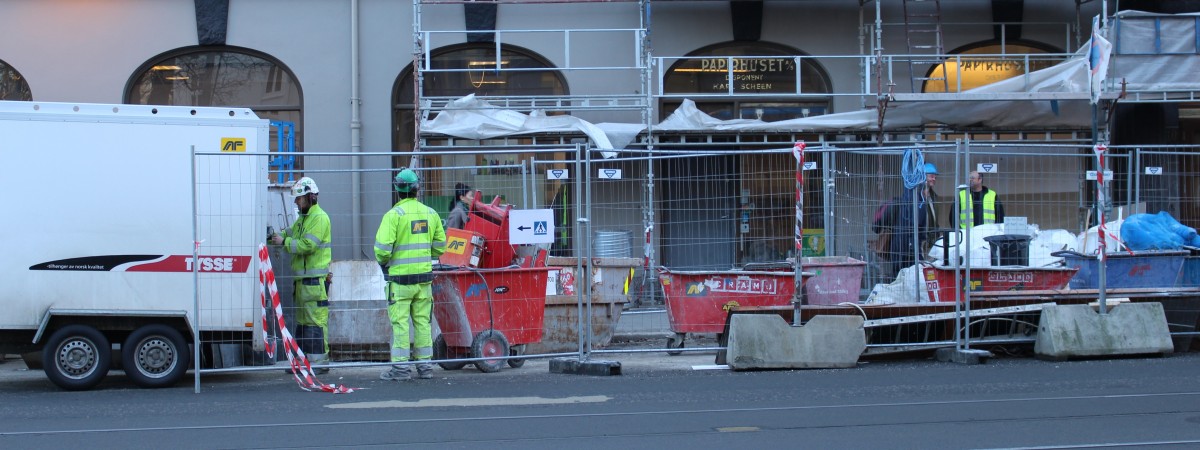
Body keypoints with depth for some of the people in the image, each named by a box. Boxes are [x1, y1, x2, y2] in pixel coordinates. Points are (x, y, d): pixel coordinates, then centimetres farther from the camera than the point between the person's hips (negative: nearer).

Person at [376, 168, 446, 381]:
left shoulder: (394, 214, -11)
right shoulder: (430, 213, 6)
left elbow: (383, 247, -15)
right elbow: (440, 245, 12)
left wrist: (383, 262, 5)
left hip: (400, 276, -5)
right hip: (424, 276, 5)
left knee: (400, 322, -1)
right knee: (423, 321, 11)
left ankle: (400, 367, -1)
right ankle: (425, 365, 14)